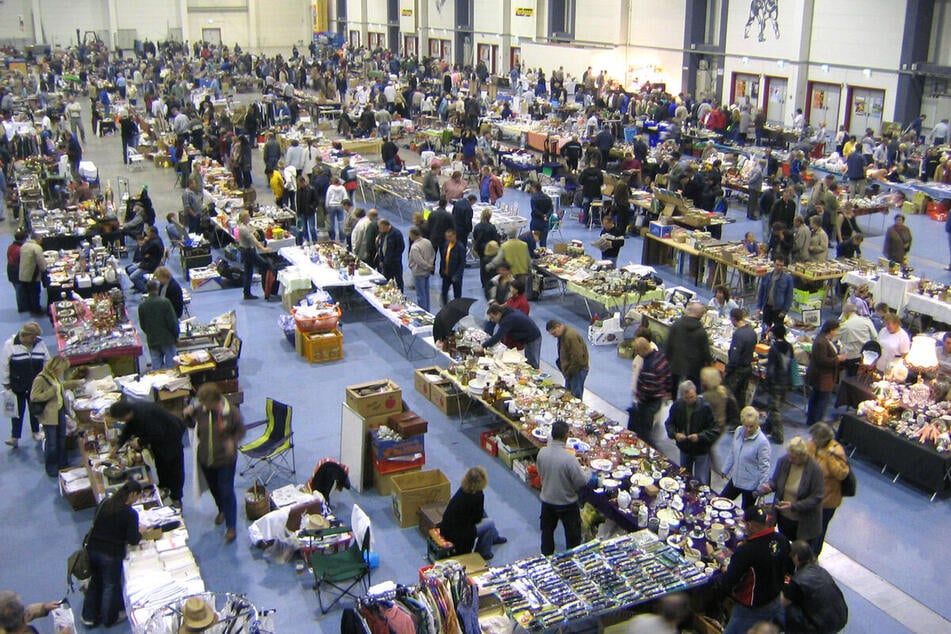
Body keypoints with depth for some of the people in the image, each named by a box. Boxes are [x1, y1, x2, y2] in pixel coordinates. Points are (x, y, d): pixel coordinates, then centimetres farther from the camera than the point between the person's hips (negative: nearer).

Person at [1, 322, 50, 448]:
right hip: (17, 385, -3)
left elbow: (47, 362, 7)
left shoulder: (40, 343, -3)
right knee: (18, 411, 4)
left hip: (36, 385, 3)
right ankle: (15, 437, 11)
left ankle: (36, 432, 31)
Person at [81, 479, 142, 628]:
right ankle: (109, 619, 32)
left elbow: (96, 523, 13)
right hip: (111, 554, -5)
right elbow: (133, 540, -15)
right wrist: (140, 533, 5)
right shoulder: (130, 513, -17)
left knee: (95, 581, 24)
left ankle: (89, 617, 36)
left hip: (93, 549, 5)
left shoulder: (105, 503, -1)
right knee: (111, 586, 15)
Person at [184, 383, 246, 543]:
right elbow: (192, 425, 5)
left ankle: (231, 527, 13)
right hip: (205, 458, 4)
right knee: (214, 488, 25)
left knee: (227, 492, 1)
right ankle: (222, 510, 53)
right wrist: (187, 415, -16)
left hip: (225, 459, -4)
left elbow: (241, 431, -8)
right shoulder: (200, 410, -14)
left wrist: (233, 441, -27)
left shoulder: (231, 412, -22)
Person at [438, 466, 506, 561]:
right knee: (490, 524, 8)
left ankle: (494, 537, 45)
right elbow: (478, 518, -5)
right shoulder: (478, 495, -21)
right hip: (457, 535, -8)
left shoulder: (462, 489, 0)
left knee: (483, 514, 24)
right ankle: (483, 553, 19)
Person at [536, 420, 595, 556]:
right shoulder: (568, 457, -31)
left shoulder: (542, 452, -14)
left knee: (547, 531, 24)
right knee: (572, 534, 19)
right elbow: (580, 481, -21)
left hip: (547, 500, 4)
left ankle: (546, 557, 39)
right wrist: (590, 475, -1)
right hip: (566, 503, -4)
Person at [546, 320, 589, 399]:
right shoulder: (562, 334, 5)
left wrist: (568, 372, -16)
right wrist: (565, 370, 10)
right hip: (569, 369, 10)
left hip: (578, 369, -10)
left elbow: (577, 358, -26)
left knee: (575, 395, -4)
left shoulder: (570, 336, -27)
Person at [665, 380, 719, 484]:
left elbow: (714, 431, -16)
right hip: (684, 448, 4)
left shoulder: (705, 407, -20)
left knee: (701, 483, 3)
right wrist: (675, 434, -19)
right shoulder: (677, 405, -9)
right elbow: (669, 424, 2)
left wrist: (699, 436, -30)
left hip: (701, 451, -4)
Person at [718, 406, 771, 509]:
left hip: (750, 485, -6)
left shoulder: (762, 442, -24)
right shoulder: (738, 431, -5)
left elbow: (764, 467, -17)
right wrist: (725, 469, 18)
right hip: (735, 479, 7)